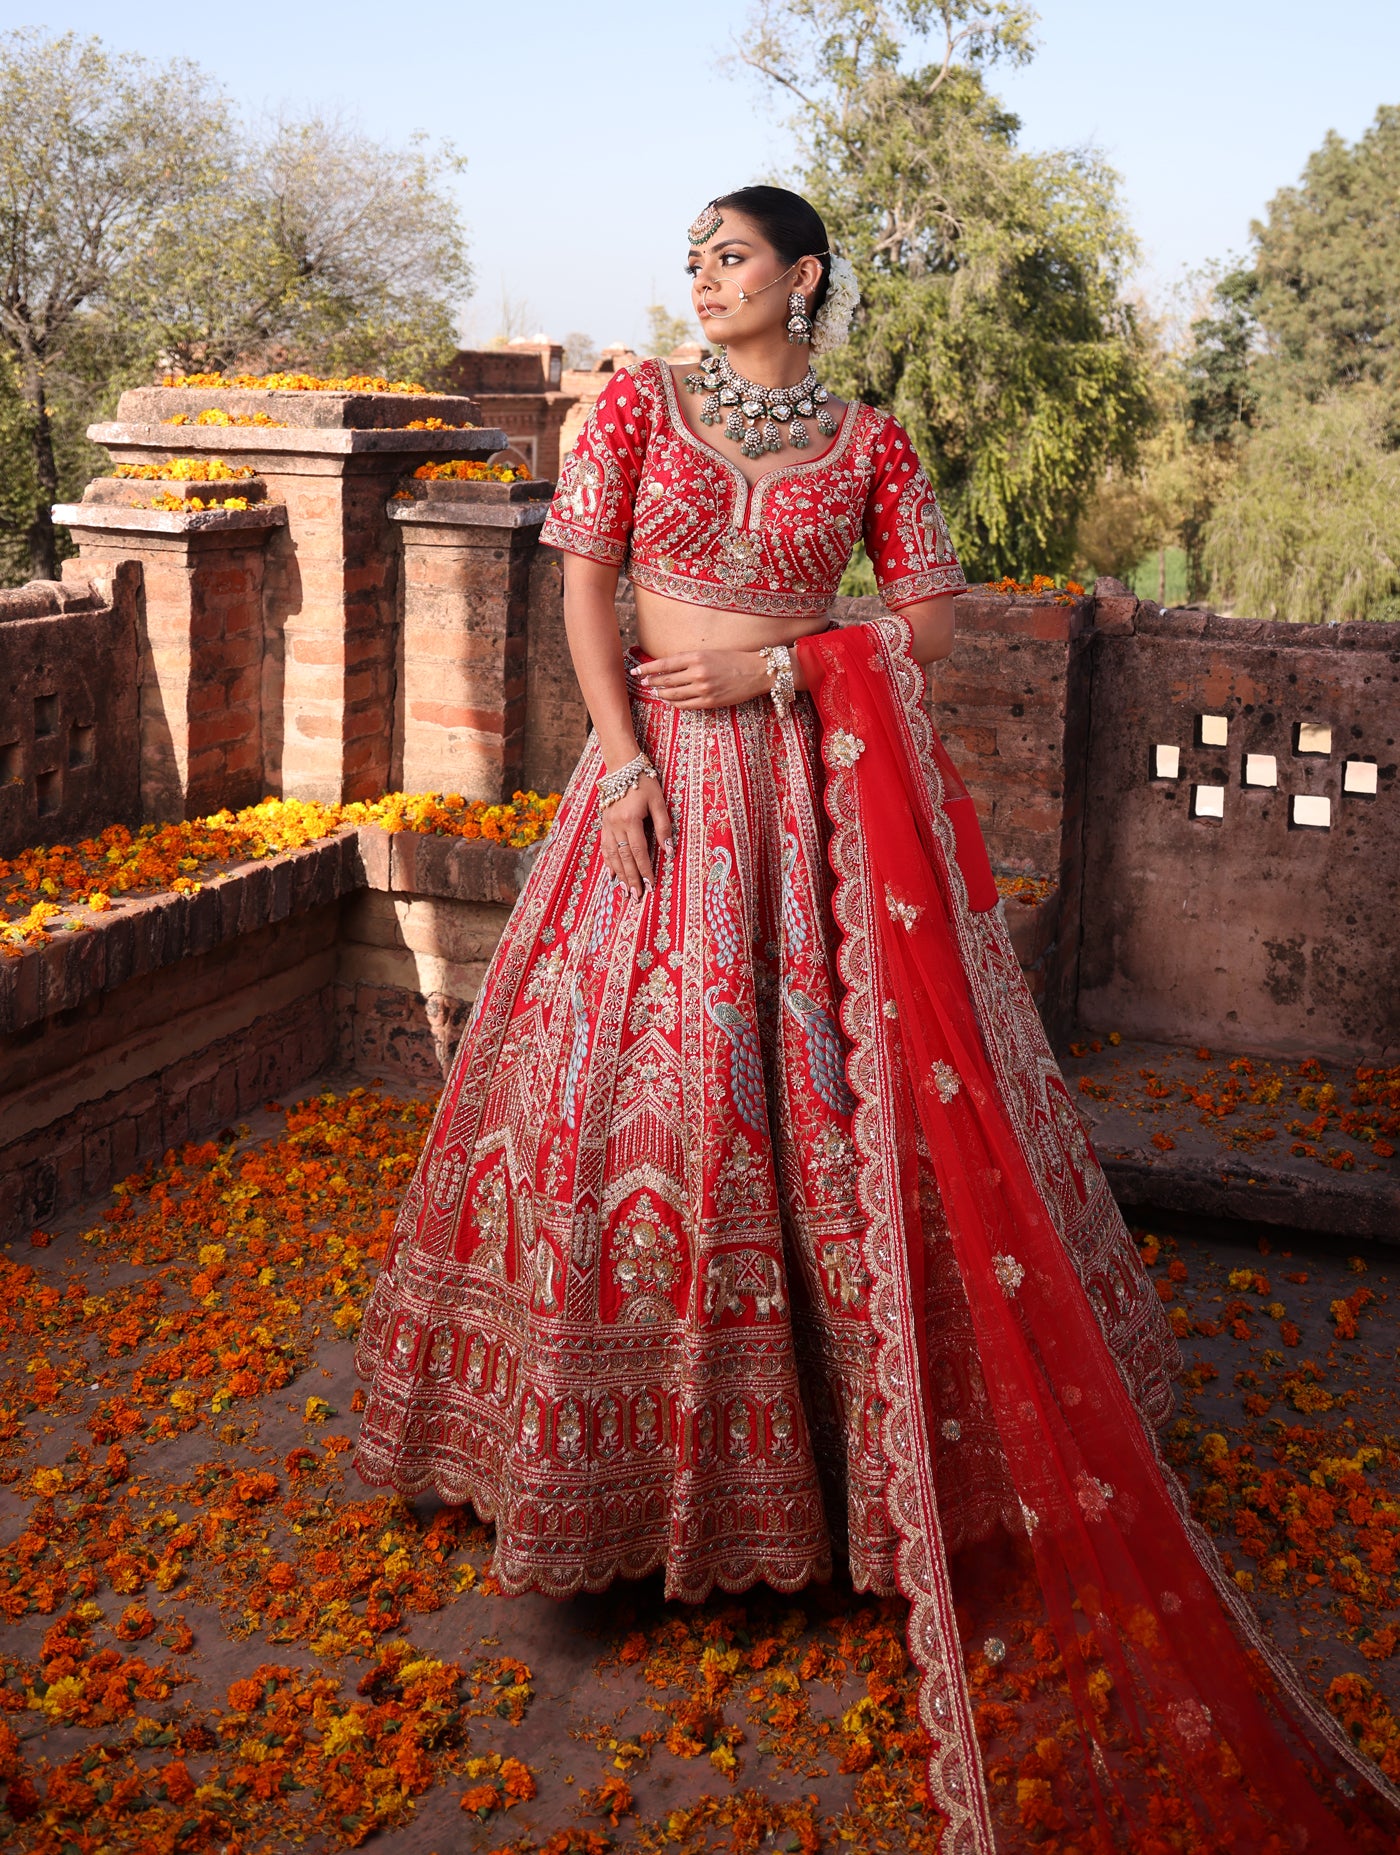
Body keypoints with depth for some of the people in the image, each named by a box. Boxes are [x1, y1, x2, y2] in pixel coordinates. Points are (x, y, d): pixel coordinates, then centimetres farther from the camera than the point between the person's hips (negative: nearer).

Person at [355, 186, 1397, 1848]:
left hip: (818, 777, 0)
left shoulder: (869, 442, 6)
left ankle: (866, 1404, 16)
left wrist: (779, 666, -9)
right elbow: (583, 575, 0)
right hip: (666, 771, 0)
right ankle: (644, 1418, 14)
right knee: (648, 1063, -1)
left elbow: (933, 613, 4)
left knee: (844, 1069, 0)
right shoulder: (640, 401, 7)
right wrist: (621, 756, -11)